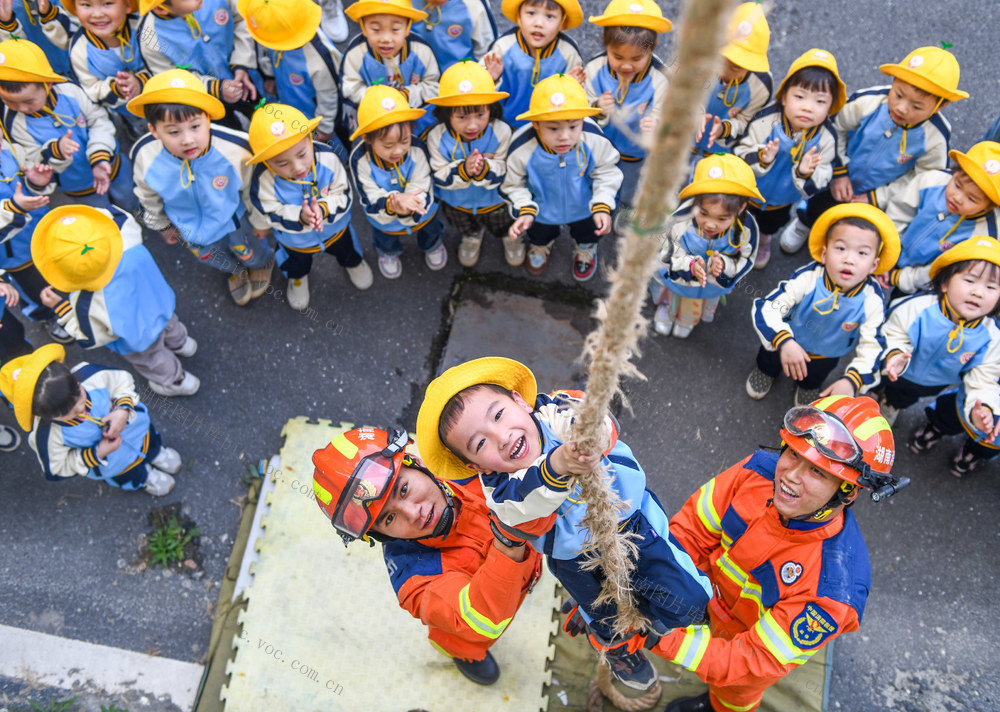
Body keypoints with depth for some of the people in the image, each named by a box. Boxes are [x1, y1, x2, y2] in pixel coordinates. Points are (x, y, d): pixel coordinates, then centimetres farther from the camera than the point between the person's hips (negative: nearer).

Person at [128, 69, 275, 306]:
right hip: (190, 225, 2)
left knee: (250, 253, 28)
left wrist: (260, 221, -4)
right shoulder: (145, 158, -32)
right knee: (213, 257, 32)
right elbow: (150, 198, -8)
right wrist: (162, 225, 8)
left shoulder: (235, 151, -40)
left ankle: (262, 263, 66)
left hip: (234, 217, -2)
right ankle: (236, 270, 68)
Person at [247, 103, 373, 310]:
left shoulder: (327, 158, -35)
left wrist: (323, 209, -45)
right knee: (297, 262, 34)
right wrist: (300, 217, -49)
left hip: (335, 229, 1)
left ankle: (353, 262, 73)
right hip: (295, 241, -1)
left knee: (345, 248, 35)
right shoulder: (264, 179, -38)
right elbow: (274, 214, -30)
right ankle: (297, 277, 71)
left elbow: (343, 194, -26)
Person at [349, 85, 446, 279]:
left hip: (422, 213, 1)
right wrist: (391, 204, -61)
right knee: (386, 240, 35)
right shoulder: (360, 160, -39)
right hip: (383, 219, 0)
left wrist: (408, 210, -57)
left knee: (430, 230, 36)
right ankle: (388, 253, 73)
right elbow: (372, 202, -38)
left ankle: (432, 246, 74)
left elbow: (421, 190, -35)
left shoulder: (416, 150, -39)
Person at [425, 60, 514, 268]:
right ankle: (472, 237, 72)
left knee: (501, 225, 33)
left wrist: (484, 169, -51)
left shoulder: (501, 132, -33)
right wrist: (464, 170, -50)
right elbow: (440, 176, -29)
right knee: (465, 227, 36)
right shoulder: (437, 136, -33)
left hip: (494, 201, -1)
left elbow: (503, 173, -28)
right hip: (456, 203, 1)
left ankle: (510, 236, 69)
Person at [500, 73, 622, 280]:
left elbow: (606, 172, -16)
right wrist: (524, 211, -31)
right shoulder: (522, 148, -38)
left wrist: (603, 206, -26)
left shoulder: (594, 140, -36)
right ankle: (540, 246, 71)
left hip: (584, 208, 1)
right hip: (542, 210, -1)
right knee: (540, 232, 33)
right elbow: (513, 184, -18)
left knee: (586, 232, 33)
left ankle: (586, 249, 70)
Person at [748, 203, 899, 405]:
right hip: (789, 342, -2)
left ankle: (808, 386, 70)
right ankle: (766, 370, 66)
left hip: (826, 355, 2)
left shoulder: (872, 301, -33)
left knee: (813, 379, 34)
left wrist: (851, 381, -40)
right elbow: (766, 308, -38)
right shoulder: (807, 278, -40)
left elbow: (872, 346, -25)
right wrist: (784, 342, -54)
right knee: (770, 356, 29)